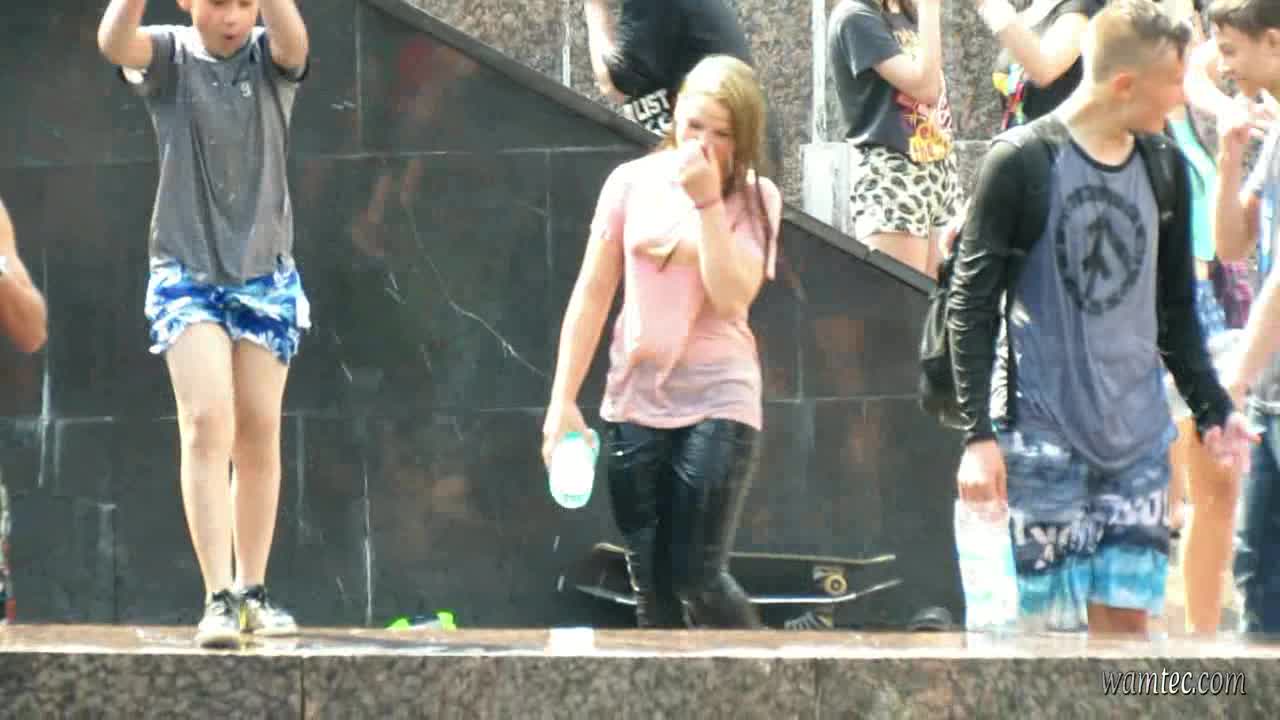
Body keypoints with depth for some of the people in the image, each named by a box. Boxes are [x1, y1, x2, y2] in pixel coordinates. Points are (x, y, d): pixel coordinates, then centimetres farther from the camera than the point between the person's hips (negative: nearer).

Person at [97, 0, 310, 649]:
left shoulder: (271, 60, 0)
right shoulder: (169, 56, -3)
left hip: (266, 274, 2)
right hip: (186, 273, -2)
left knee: (258, 436, 6)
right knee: (207, 424, -15)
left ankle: (252, 591, 19)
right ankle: (218, 599, -17)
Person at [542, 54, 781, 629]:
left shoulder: (755, 198, -3)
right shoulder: (633, 182, 2)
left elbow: (731, 296, -17)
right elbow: (592, 294, 4)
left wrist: (708, 200, -19)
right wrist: (562, 399, 1)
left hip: (717, 400, -3)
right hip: (634, 399, 3)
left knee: (697, 578, -10)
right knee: (649, 583, 3)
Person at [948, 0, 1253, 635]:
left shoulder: (1164, 167, 10)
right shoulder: (1021, 163, -7)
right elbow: (971, 305, -5)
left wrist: (1211, 410, 15)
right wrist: (978, 433, -11)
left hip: (1138, 436, 5)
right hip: (1043, 433, -5)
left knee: (1127, 616, -1)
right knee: (1052, 619, -5)